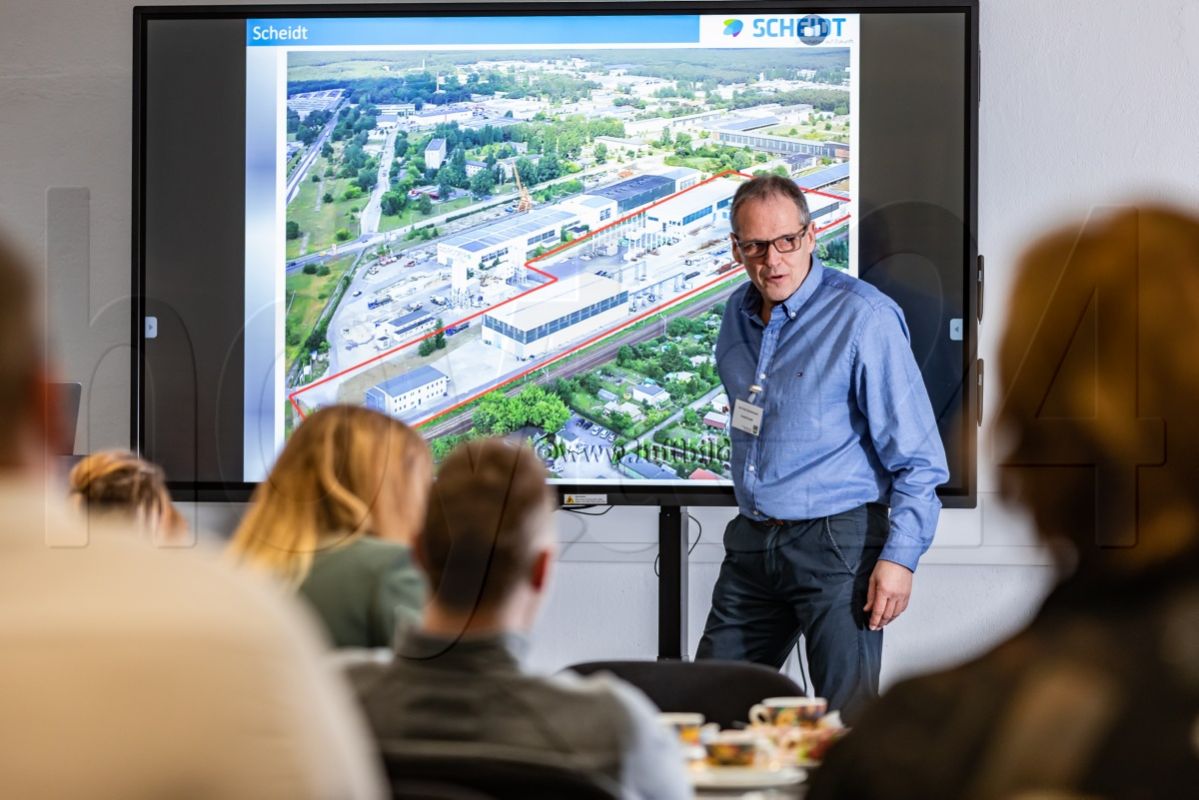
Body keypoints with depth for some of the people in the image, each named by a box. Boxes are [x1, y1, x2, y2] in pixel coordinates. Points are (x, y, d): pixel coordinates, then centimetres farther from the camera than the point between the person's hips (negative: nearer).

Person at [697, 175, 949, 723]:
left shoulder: (865, 317, -12)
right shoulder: (738, 315, 9)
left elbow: (917, 455, -13)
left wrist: (900, 556, -18)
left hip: (837, 540, -7)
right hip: (751, 543, 7)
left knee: (848, 722, -6)